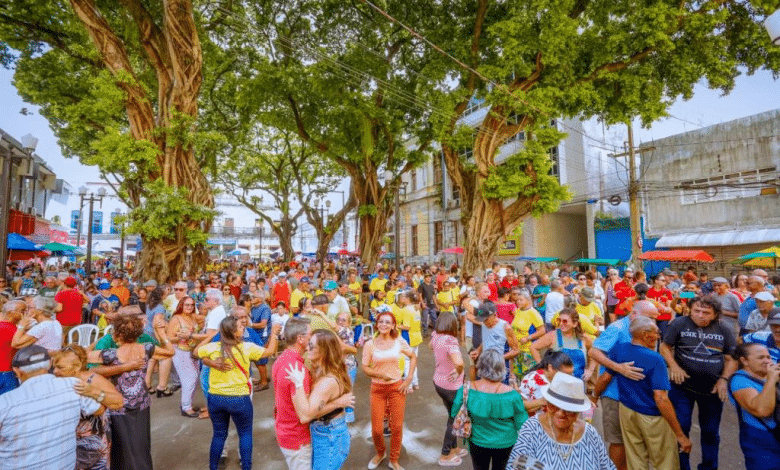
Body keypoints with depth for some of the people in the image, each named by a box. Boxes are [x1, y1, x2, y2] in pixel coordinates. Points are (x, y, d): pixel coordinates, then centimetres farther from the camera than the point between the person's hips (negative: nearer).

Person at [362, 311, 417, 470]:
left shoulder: (399, 342, -7)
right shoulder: (370, 344, -10)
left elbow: (413, 357, 7)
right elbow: (365, 368, -7)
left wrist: (409, 379, 1)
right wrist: (382, 375, -23)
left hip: (397, 387, 1)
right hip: (377, 388, -1)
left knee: (397, 427, 8)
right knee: (376, 429, 5)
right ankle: (380, 453, 38)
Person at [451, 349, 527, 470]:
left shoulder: (466, 389, -25)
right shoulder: (512, 395, -28)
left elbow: (454, 414, -10)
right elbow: (522, 424, -14)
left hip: (477, 441, 1)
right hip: (505, 443, 0)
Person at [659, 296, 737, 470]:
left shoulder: (723, 330, -1)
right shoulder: (679, 324, -9)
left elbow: (732, 359, 4)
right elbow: (665, 347, -4)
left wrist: (724, 379, -9)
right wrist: (674, 366, -19)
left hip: (713, 389, 3)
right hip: (682, 386, -2)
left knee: (711, 432, 17)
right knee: (680, 428, 5)